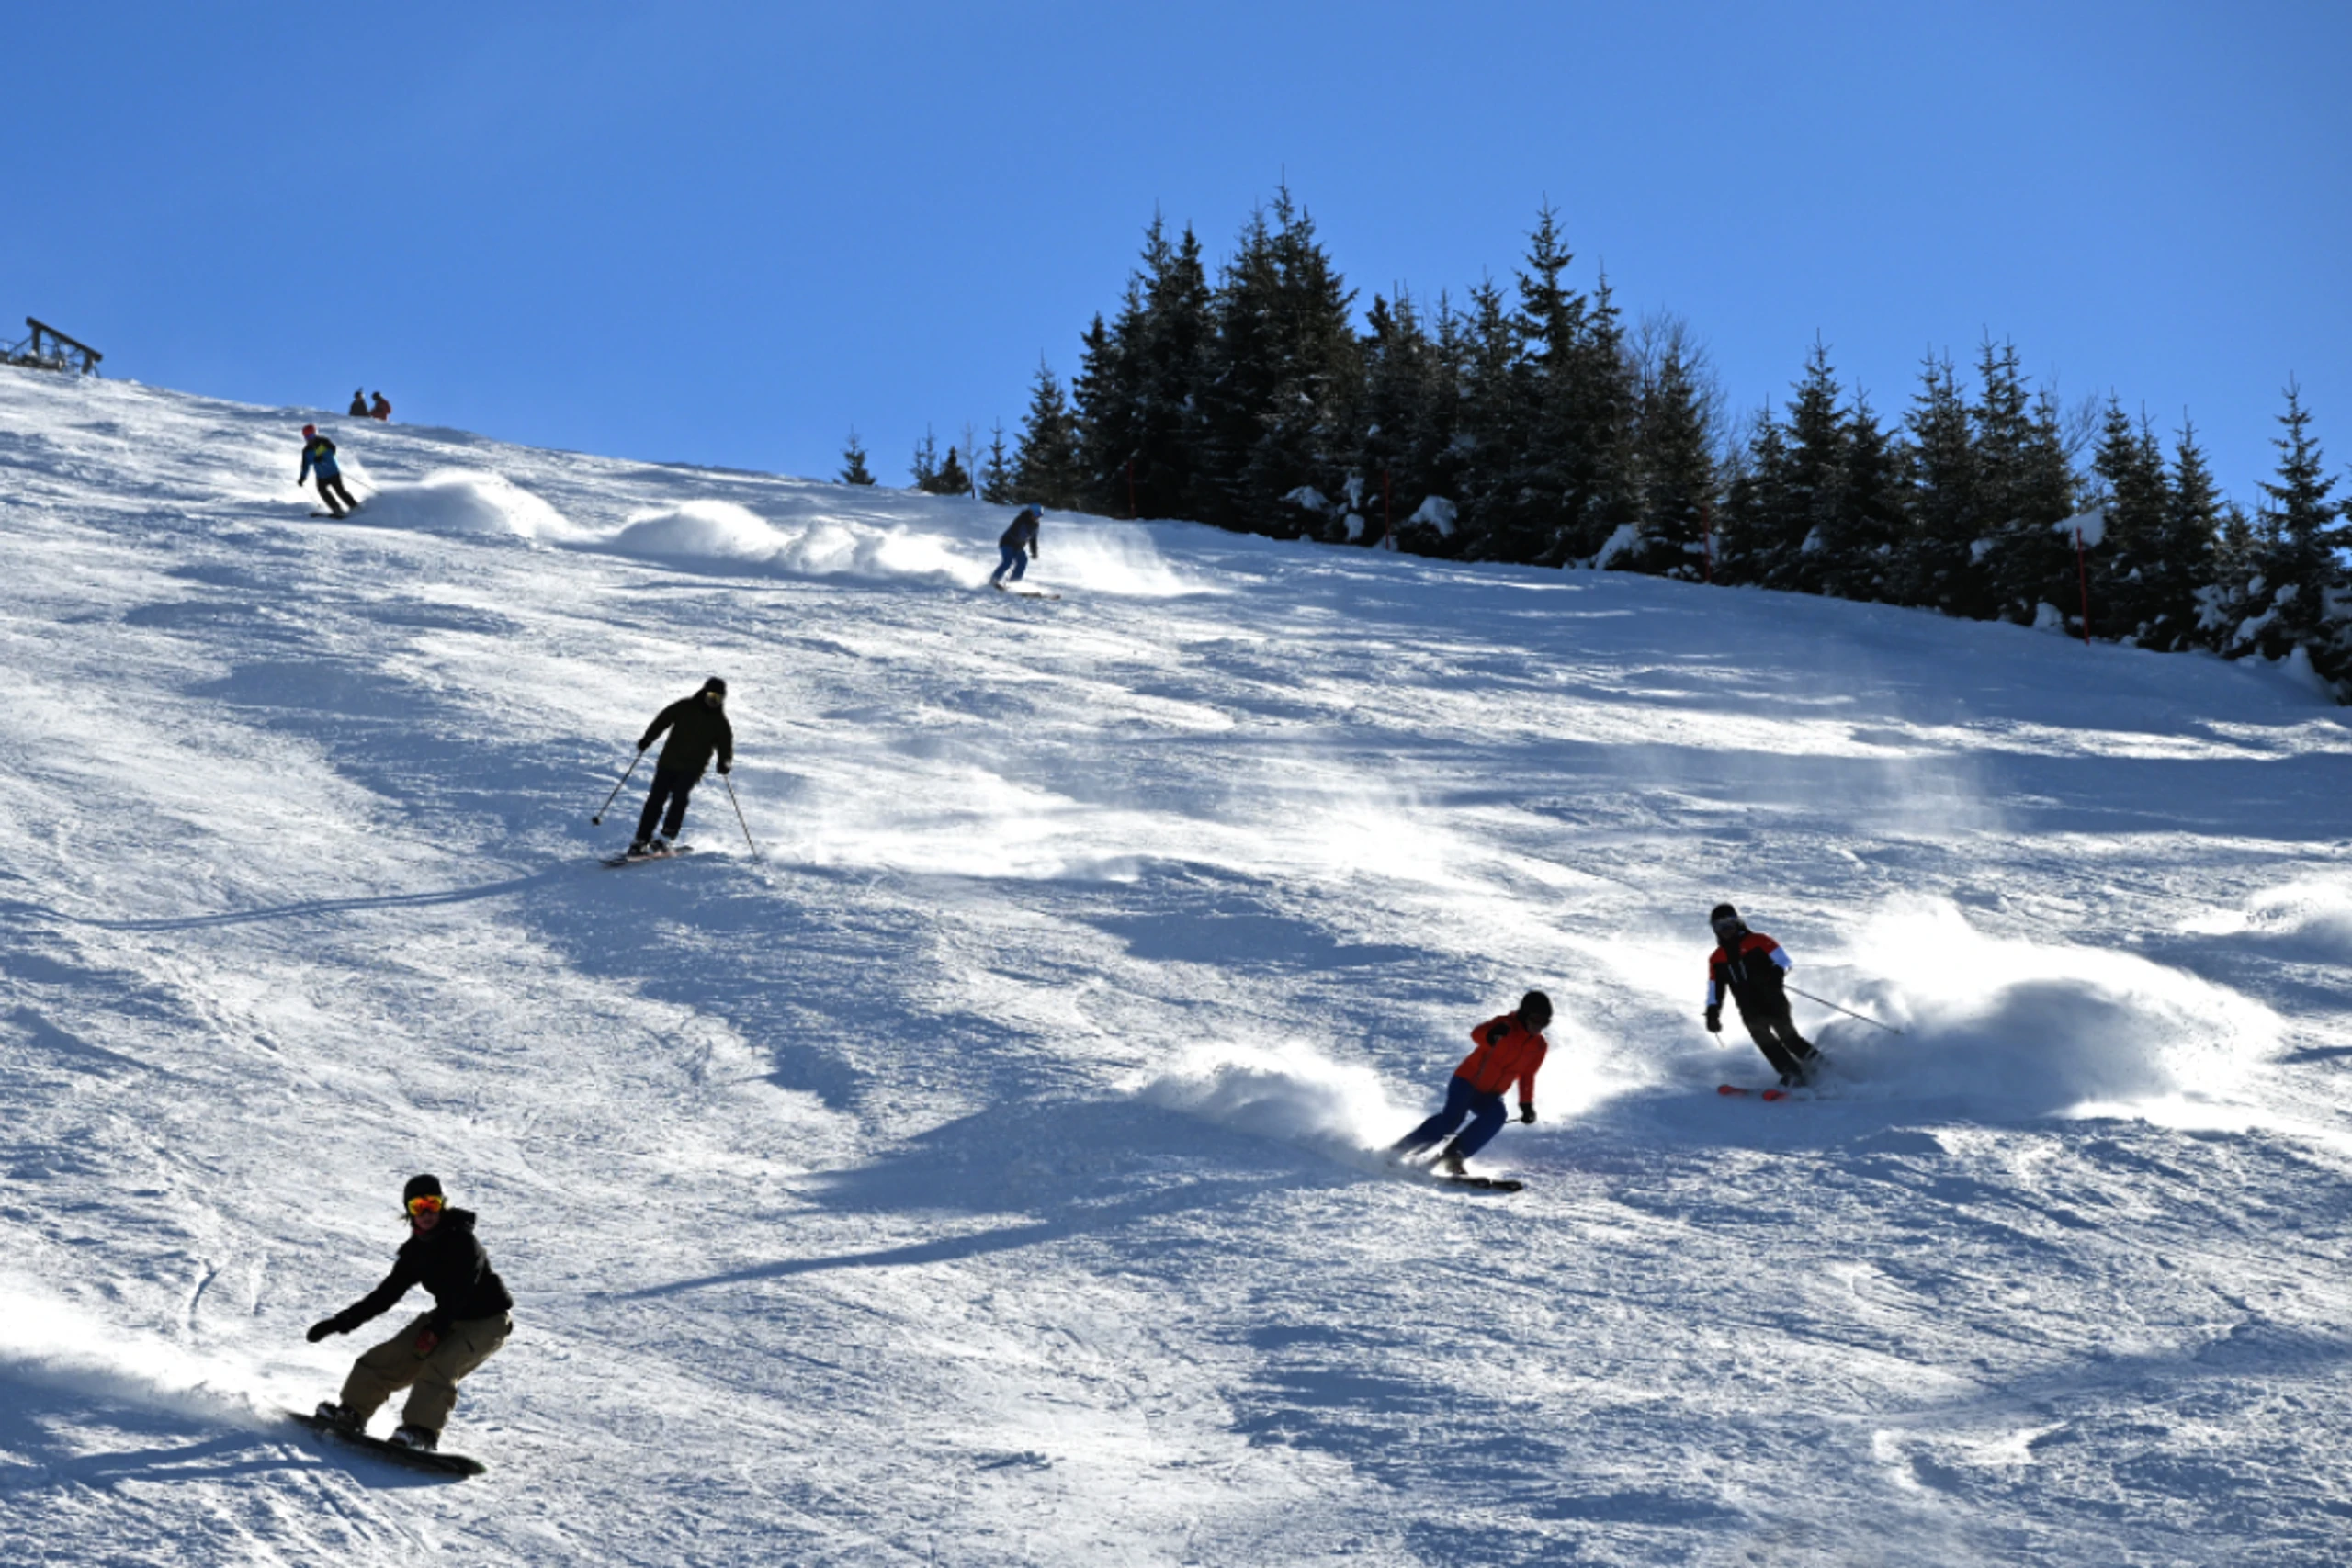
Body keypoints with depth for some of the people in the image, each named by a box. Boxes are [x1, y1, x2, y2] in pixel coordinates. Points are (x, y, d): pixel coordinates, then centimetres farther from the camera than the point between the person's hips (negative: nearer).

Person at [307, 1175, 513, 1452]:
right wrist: (341, 1321, 1)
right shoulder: (416, 1250, 2)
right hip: (448, 1319, 7)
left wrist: (435, 1330, -41)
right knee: (387, 1357, 0)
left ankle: (422, 1433, -35)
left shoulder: (463, 1242, -20)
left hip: (487, 1322, -7)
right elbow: (387, 1293, 6)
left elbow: (459, 1293, -30)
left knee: (440, 1366, -30)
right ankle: (351, 1413, 12)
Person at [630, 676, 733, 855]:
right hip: (669, 761, 1)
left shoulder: (720, 723, 6)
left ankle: (665, 838, -23)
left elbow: (725, 746, 4)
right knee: (656, 799, -4)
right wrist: (647, 739, -9)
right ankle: (641, 841, 1)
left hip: (693, 768, -1)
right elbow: (662, 720, 5)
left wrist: (724, 763, -17)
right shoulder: (685, 707, 4)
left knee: (679, 797, -23)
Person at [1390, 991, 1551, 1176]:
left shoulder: (1539, 1046, 6)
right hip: (1468, 1081, -5)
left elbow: (1527, 1076, 19)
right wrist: (1492, 1035, -52)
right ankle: (1395, 1151, -19)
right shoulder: (1508, 1025, -11)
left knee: (1496, 1115, -28)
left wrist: (1526, 1105, 9)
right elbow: (1477, 1034, -29)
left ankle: (1453, 1156, -27)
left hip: (1489, 1095, 5)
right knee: (1453, 1117, -28)